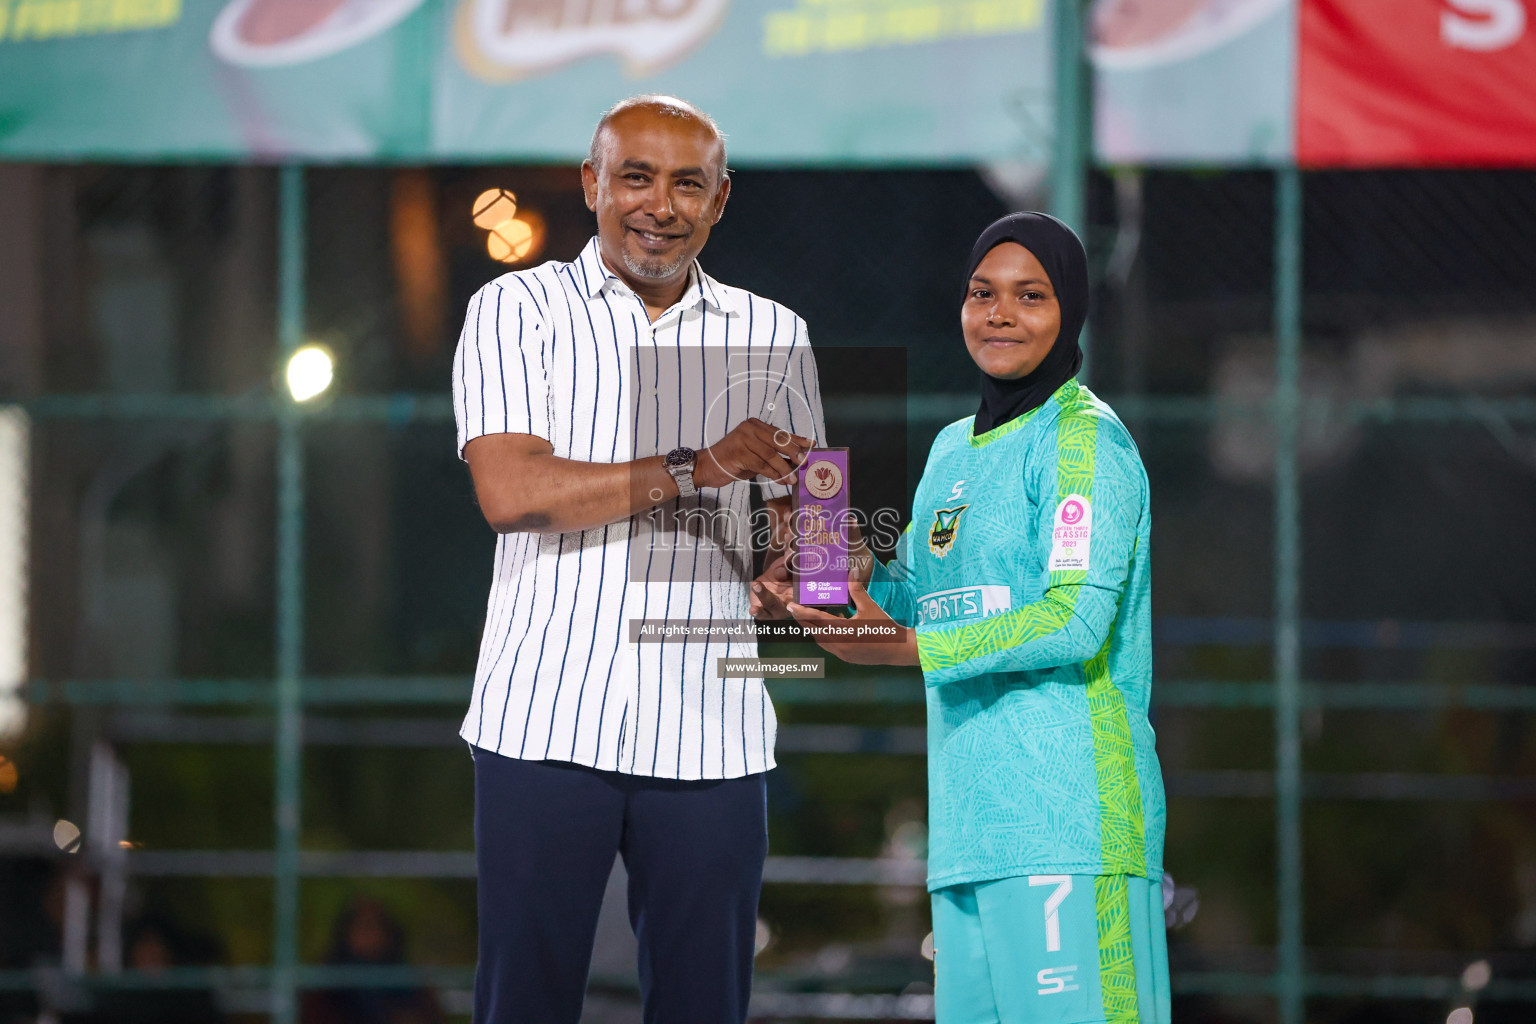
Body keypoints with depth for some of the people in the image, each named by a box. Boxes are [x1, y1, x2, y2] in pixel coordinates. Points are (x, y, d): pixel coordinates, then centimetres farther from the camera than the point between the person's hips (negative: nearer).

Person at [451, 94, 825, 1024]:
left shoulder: (772, 336, 16)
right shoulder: (519, 310, 5)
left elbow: (798, 512, 18)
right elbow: (509, 490, -9)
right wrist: (699, 470, -14)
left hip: (707, 730, 3)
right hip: (547, 718, -3)